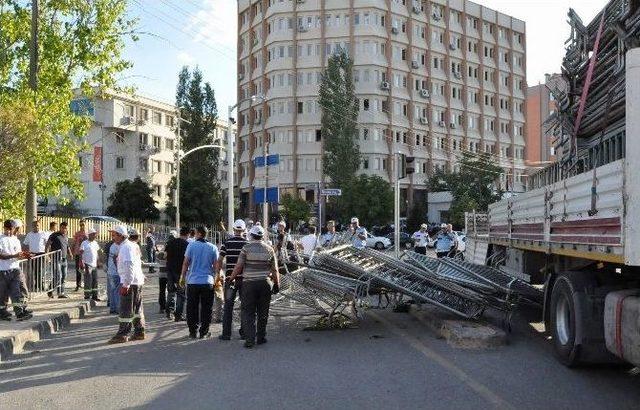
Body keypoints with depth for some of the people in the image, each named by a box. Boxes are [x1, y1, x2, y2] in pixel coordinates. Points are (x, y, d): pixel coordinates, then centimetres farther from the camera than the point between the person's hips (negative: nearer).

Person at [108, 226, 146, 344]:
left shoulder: (125, 247, -16)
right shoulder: (134, 246, 15)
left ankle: (123, 334, 0)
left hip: (129, 282, -10)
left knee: (126, 310, -4)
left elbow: (129, 266, -23)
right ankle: (139, 332, 19)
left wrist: (126, 284, -23)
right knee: (137, 308, 14)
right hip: (138, 281, 10)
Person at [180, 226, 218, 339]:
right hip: (207, 282, 1)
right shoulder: (213, 247, 2)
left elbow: (186, 263, 1)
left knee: (192, 308, 8)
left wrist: (183, 277, 12)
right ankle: (204, 332, 8)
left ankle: (192, 332, 11)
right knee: (206, 308, 6)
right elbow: (216, 265, 4)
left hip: (192, 282, -1)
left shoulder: (191, 245, -2)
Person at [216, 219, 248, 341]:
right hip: (245, 279, 1)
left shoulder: (227, 243, -2)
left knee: (228, 306, 5)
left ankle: (226, 333, 5)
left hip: (230, 279, -1)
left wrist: (218, 275, 5)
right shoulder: (248, 244, -1)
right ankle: (244, 332, 15)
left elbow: (219, 261, -4)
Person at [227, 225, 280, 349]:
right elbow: (275, 270, 4)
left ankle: (250, 339, -5)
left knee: (248, 312, 2)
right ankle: (261, 337, 19)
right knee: (263, 312, 12)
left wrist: (232, 277, 8)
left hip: (249, 284, -2)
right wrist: (277, 284, 13)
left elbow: (239, 266, -6)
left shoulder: (246, 248, -5)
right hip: (265, 283, 2)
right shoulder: (269, 249, 3)